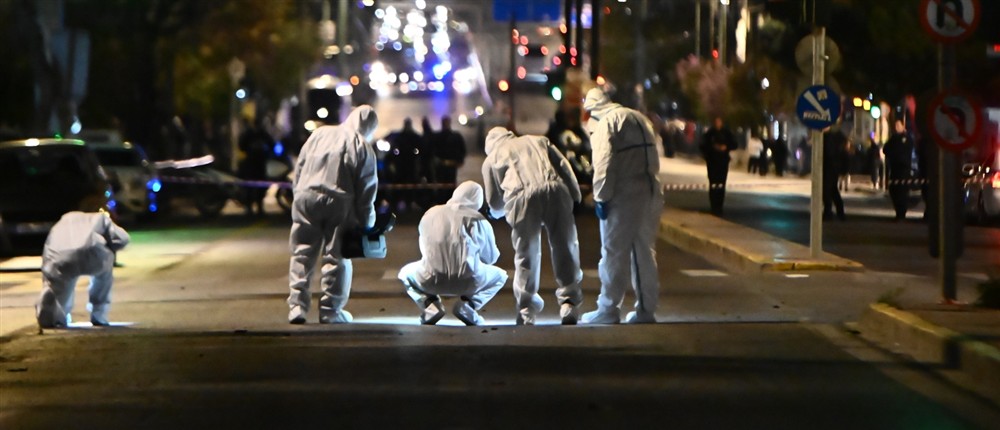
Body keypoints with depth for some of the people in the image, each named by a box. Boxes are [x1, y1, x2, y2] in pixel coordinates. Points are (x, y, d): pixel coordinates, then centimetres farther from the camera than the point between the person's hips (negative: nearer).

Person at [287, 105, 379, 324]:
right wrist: (367, 224, 7)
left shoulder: (320, 133, 12)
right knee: (337, 257, 6)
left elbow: (299, 168, 13)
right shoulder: (362, 147, 2)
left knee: (302, 255, 8)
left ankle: (297, 306, 0)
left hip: (306, 197, 3)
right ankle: (331, 310, 7)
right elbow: (366, 191, 1)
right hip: (338, 202, -3)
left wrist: (298, 192, 19)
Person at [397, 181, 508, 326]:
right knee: (500, 275, 29)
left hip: (431, 281, 2)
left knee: (405, 273, 34)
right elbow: (491, 257, 10)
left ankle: (430, 304, 6)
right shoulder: (478, 220, 1)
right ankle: (467, 304, 3)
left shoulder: (430, 214, 9)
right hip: (468, 282, -2)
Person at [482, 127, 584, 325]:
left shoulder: (491, 158, 27)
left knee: (526, 256, 9)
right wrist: (575, 195, 12)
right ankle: (569, 305, 1)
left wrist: (498, 211, 47)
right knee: (565, 250, 7)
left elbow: (494, 203, 26)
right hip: (556, 189, 1)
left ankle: (527, 312, 8)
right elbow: (564, 166, 16)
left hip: (522, 196, -1)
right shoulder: (538, 140, 32)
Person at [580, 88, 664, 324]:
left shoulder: (606, 122, -5)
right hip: (651, 194, 8)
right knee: (645, 253, 12)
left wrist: (601, 197, -12)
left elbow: (604, 163, -14)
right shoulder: (638, 118, 19)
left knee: (614, 254, -2)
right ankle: (646, 309, 13)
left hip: (624, 198, -8)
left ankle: (608, 310, 0)